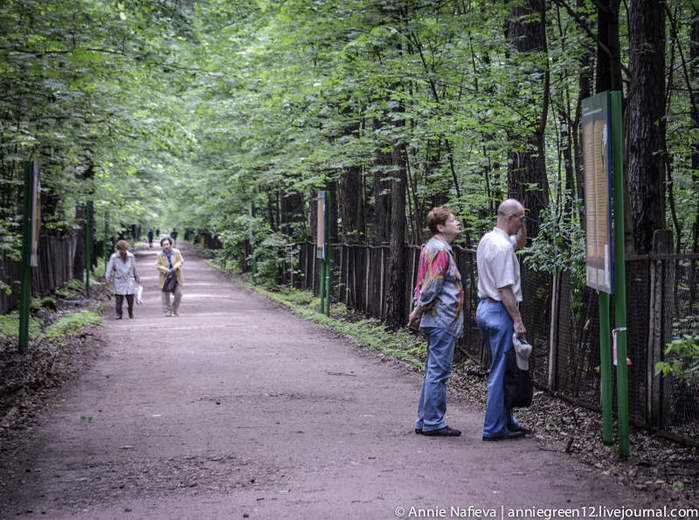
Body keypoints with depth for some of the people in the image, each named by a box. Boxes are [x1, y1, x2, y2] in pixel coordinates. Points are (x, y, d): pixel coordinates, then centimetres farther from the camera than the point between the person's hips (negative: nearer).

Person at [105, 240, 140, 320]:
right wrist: (107, 279, -15)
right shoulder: (114, 257, -5)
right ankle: (118, 315, 5)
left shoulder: (131, 256, 2)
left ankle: (131, 314, 20)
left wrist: (137, 277, 24)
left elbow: (134, 268, 15)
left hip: (129, 281, 1)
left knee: (130, 299, 1)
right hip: (119, 282, -1)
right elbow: (109, 268, -5)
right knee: (119, 300, -5)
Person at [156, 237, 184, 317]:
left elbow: (181, 261, 2)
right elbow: (157, 265, -6)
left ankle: (175, 310, 16)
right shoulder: (160, 255, -5)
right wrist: (166, 270, -21)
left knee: (178, 293, -2)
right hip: (165, 277, -1)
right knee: (165, 295, 2)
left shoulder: (176, 252, -2)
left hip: (176, 277, 1)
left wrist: (176, 266, -19)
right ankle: (167, 311, 12)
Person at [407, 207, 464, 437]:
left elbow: (424, 285, 20)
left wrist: (418, 310, 16)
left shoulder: (431, 247, 18)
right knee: (438, 372, -6)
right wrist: (419, 311, -9)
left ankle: (425, 421, 18)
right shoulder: (441, 250, -14)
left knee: (433, 372, 13)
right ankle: (433, 422, -1)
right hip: (443, 319, -10)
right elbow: (432, 286, -18)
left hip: (437, 321, 10)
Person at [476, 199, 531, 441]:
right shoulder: (502, 246, -18)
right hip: (499, 311, -10)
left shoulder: (487, 239, 12)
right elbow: (505, 289, -21)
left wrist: (522, 226, 15)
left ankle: (507, 421, 23)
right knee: (501, 371, -5)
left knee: (500, 368, 16)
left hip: (484, 308, 10)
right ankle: (494, 428, -2)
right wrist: (517, 321, -19)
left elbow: (520, 242, 32)